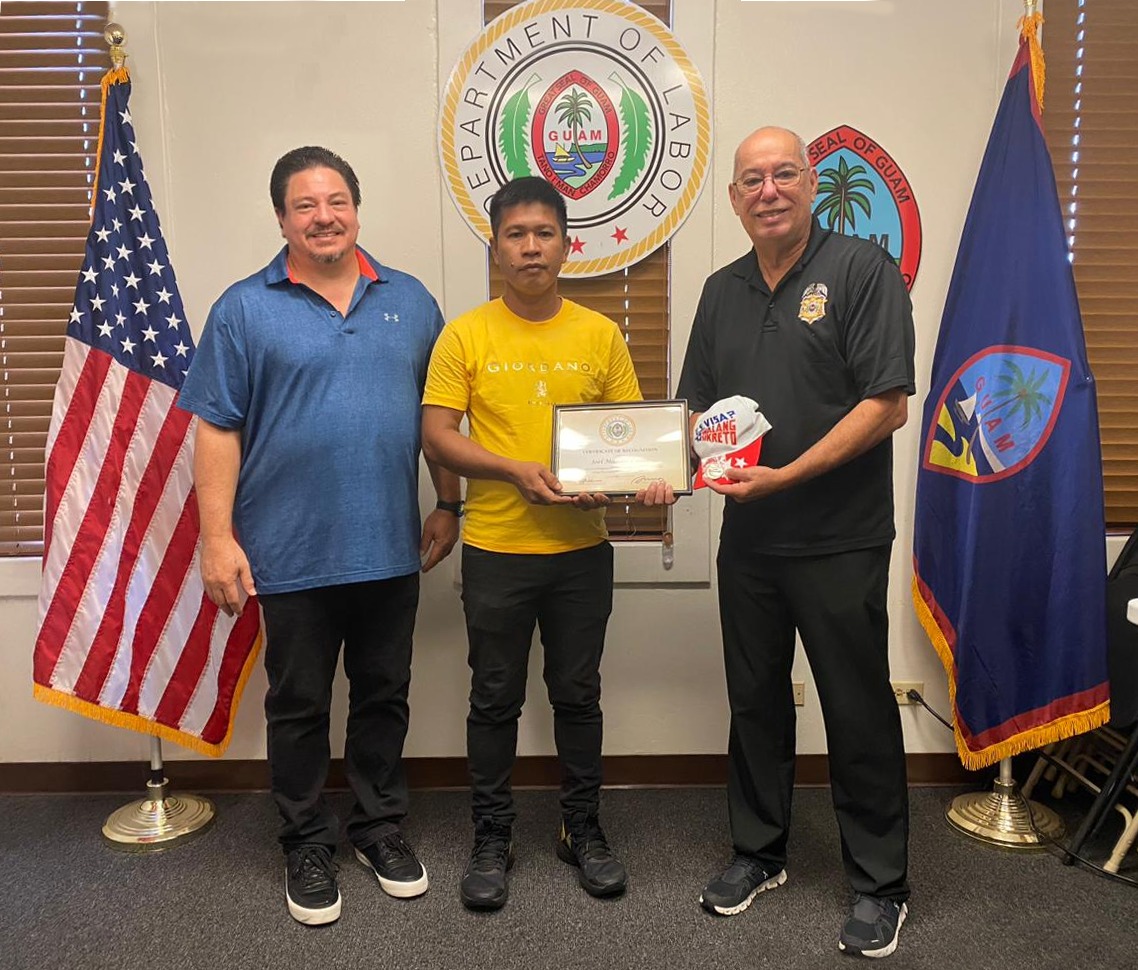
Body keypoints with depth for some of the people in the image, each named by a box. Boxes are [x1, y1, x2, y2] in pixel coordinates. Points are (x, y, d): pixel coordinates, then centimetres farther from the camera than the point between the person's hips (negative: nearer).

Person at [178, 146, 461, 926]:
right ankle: (308, 844, 30)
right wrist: (218, 537, -10)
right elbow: (217, 431, -5)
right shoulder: (245, 309, -2)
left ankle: (381, 826, 34)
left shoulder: (410, 301, 6)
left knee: (384, 696, 15)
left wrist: (449, 507, 8)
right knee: (299, 706, 11)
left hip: (391, 548, 3)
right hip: (292, 554, -2)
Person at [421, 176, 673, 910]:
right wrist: (515, 470, -19)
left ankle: (583, 830, 32)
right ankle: (492, 839, 28)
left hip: (582, 549, 2)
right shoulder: (466, 335, -2)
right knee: (496, 698, 10)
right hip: (495, 550, -1)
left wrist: (640, 478, -15)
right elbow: (438, 437, -5)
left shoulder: (601, 335, 3)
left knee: (578, 694, 14)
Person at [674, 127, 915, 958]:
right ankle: (759, 851, 34)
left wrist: (788, 476, -20)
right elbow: (699, 406, 16)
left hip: (841, 543, -5)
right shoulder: (722, 291, 11)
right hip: (748, 540, 6)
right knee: (755, 701, 15)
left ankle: (881, 884, 23)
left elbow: (886, 404, -14)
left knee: (859, 711, 5)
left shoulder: (862, 270, -7)